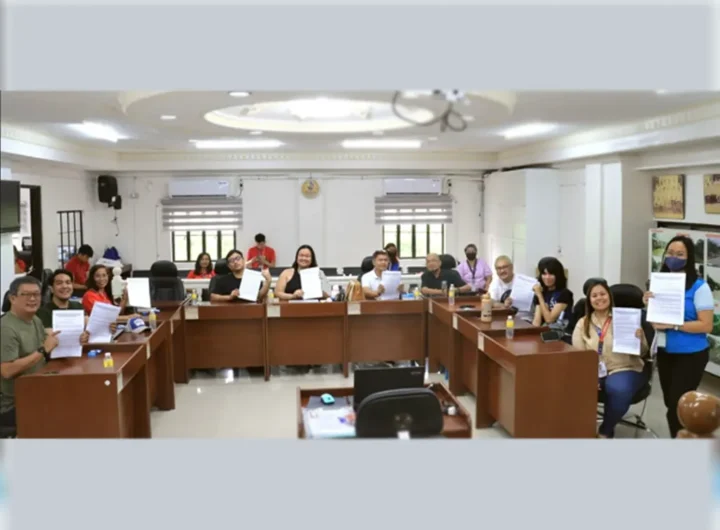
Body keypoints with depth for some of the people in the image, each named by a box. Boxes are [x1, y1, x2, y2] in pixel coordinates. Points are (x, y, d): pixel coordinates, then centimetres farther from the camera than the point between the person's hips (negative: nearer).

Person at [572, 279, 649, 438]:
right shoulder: (582, 324, 10)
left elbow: (642, 353, 3)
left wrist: (639, 339, -20)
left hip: (624, 369, -1)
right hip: (593, 371, 1)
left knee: (618, 390, -35)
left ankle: (606, 431, -6)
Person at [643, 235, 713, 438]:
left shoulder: (699, 287, -14)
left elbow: (706, 325, -17)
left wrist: (673, 325, -24)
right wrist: (649, 305, -7)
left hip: (690, 355, -6)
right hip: (665, 352, 6)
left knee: (678, 405, -4)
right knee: (670, 403, 16)